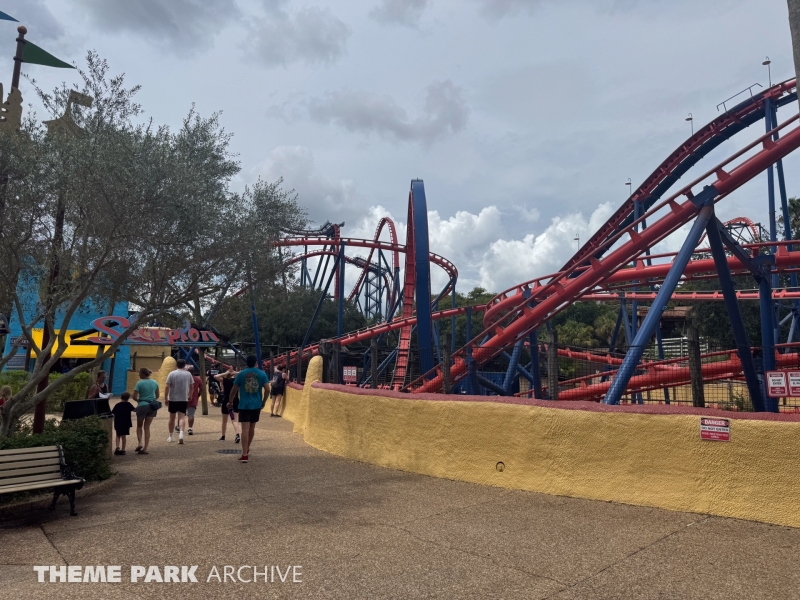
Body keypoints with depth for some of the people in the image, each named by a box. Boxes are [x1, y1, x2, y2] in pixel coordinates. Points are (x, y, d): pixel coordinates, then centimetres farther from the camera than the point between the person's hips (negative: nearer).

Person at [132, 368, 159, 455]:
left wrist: (139, 400, 9)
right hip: (152, 406, 4)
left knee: (139, 426, 17)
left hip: (142, 406, -4)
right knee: (147, 427, 10)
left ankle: (140, 443, -2)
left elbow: (134, 397, -9)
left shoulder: (139, 383, -9)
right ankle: (145, 448, 8)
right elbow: (158, 395, 12)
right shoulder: (155, 383, 5)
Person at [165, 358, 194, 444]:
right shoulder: (188, 374, 3)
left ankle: (170, 436, 24)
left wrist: (165, 398, -1)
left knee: (172, 417, 13)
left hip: (173, 399, 0)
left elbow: (167, 387, -7)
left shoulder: (172, 374, -3)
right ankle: (181, 435, -24)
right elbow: (191, 386, 10)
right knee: (182, 417, -4)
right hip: (184, 399, 0)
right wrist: (189, 395, 25)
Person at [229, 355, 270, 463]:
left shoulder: (241, 374, -3)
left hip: (244, 405, -2)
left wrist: (230, 401, 15)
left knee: (245, 429, -7)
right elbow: (267, 390, -5)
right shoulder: (262, 374, 0)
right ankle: (247, 449, 35)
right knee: (252, 427, 19)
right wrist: (263, 401, 9)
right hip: (257, 405, 2)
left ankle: (245, 454, -14)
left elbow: (234, 390, -1)